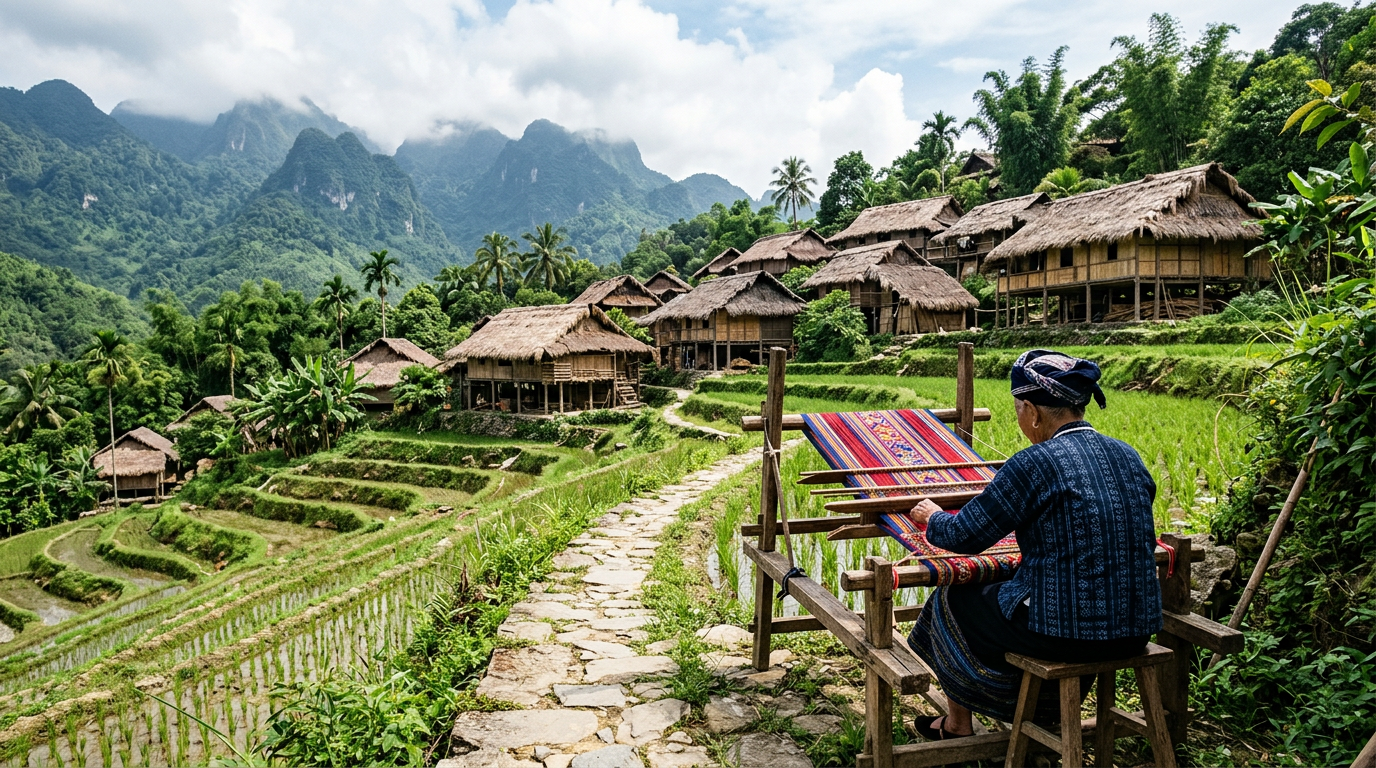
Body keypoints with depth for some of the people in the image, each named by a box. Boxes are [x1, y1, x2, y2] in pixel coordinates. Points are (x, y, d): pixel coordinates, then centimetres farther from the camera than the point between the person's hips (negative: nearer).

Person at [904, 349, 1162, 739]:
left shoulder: (1035, 464, -20)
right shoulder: (1128, 455, 3)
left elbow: (966, 536, -12)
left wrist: (932, 519, 11)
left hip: (1068, 633, -7)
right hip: (1136, 633, 7)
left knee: (951, 601, 18)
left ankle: (958, 725, 37)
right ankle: (1050, 711, 47)